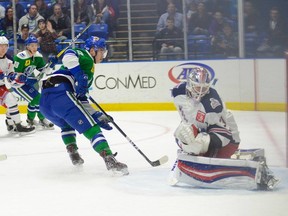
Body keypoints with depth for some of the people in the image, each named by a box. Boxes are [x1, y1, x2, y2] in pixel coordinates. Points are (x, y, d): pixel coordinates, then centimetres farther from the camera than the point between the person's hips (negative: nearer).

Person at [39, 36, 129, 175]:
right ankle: (109, 160, -22)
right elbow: (68, 55, -13)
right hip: (60, 94, -9)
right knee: (90, 127, -11)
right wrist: (80, 76, -18)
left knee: (67, 125, 36)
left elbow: (81, 100, 33)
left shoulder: (88, 71, 35)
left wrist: (97, 116, 26)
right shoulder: (85, 57, 10)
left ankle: (73, 154, 22)